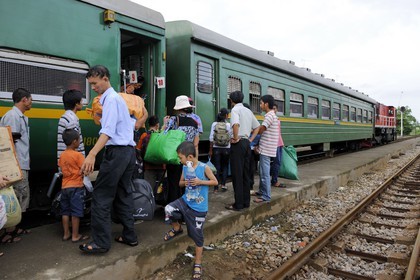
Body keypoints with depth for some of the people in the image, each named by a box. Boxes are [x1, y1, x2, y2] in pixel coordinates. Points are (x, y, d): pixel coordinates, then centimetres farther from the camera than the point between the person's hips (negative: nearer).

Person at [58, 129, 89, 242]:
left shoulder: (62, 155, 8)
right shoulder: (78, 155, -13)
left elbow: (62, 168, 14)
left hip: (64, 186, 7)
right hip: (76, 186, -7)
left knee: (65, 211, 12)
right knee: (76, 212, 0)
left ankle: (66, 234, 21)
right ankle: (75, 235, 6)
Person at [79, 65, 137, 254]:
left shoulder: (110, 99, -11)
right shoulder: (117, 98, 19)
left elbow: (108, 131, -24)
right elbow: (131, 123, 25)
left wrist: (92, 154, -34)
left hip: (116, 152, -10)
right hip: (129, 151, 10)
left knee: (101, 196, -3)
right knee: (123, 194, 13)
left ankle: (101, 242, 4)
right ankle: (129, 236, 20)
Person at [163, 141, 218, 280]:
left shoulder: (204, 168, -16)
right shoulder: (184, 167, -1)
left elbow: (215, 182, -9)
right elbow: (180, 182, 11)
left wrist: (200, 182, -23)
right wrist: (184, 183, -13)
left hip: (198, 207, -4)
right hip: (185, 201, 5)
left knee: (197, 236, 5)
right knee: (168, 210, -22)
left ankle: (197, 264, 25)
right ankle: (177, 228, 11)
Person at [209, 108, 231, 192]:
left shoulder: (214, 124, -3)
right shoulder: (229, 125, -5)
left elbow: (211, 138, -3)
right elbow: (231, 137, -6)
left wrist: (210, 150, 3)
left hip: (216, 148, 1)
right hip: (226, 148, -1)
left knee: (217, 167, 7)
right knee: (225, 166, 15)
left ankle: (216, 187, 8)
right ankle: (223, 184, 10)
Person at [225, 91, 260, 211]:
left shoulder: (235, 109, -9)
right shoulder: (248, 111, 15)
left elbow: (236, 124, -28)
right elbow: (257, 127, 19)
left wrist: (236, 138, -16)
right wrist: (250, 139, 14)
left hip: (238, 144, -8)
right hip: (246, 143, 8)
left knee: (237, 175, -3)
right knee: (245, 173, 12)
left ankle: (238, 204, 1)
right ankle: (246, 201, 19)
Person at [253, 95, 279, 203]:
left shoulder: (269, 115, -15)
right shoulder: (271, 115, 17)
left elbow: (260, 130, -18)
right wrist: (258, 145, 14)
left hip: (266, 149, -10)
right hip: (265, 148, 10)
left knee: (264, 173, -5)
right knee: (262, 171, 17)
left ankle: (266, 196, 1)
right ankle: (262, 191, 28)